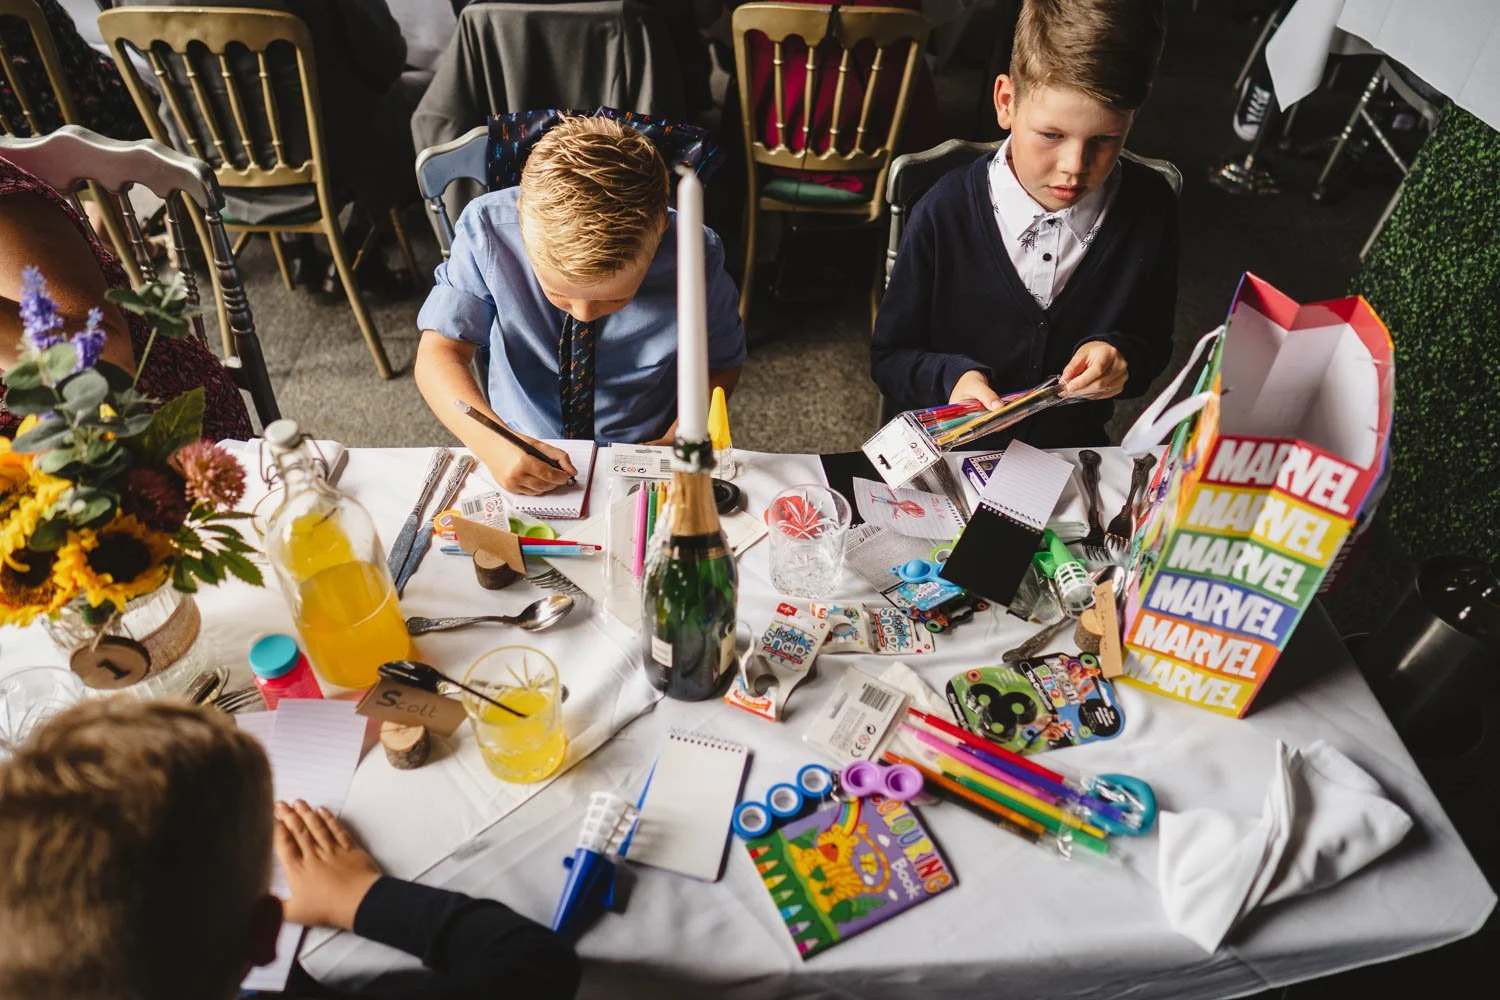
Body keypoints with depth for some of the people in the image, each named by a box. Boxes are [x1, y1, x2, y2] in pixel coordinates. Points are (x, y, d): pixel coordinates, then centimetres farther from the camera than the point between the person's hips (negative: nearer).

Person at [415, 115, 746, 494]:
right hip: (520, 462, 0)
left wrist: (675, 443, -17)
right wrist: (491, 443, -32)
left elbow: (720, 364, -2)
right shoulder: (487, 229, -18)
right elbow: (439, 353, -15)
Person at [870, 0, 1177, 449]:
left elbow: (1153, 344, 7)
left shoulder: (1150, 209, -6)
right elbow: (889, 357, -4)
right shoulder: (944, 215, -15)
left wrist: (1121, 356, -15)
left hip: (1077, 450, 2)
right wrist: (952, 377, -24)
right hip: (953, 453, -1)